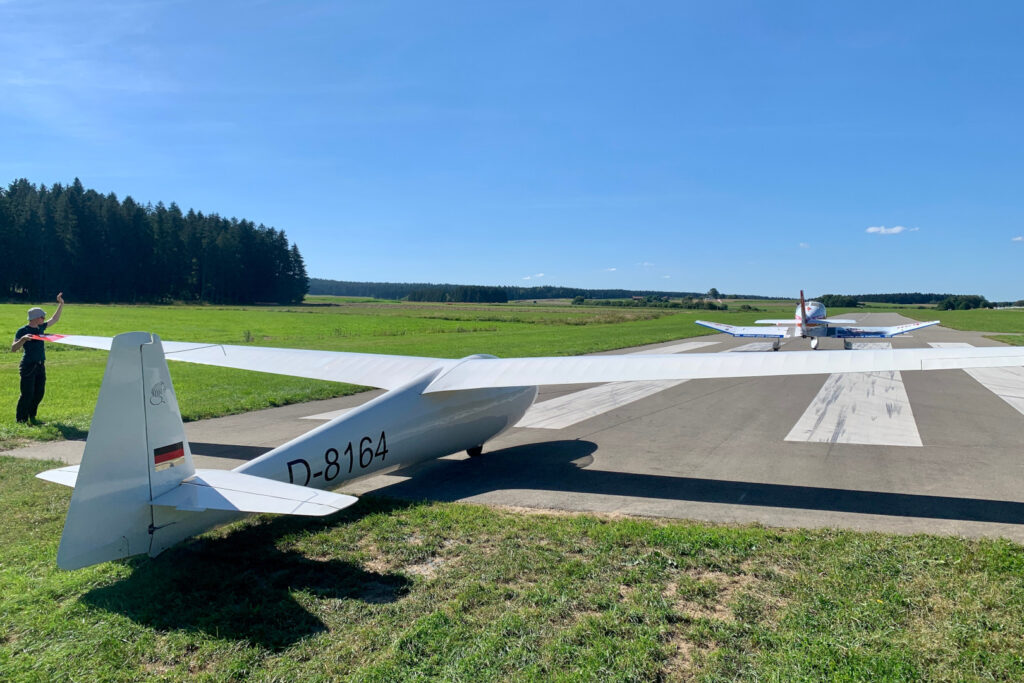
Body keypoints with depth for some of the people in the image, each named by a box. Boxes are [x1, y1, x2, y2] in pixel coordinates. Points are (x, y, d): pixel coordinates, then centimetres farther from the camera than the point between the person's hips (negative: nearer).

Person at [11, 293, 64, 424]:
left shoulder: (40, 327, 11)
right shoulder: (22, 331, -9)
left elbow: (54, 320, 24)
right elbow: (13, 349, -14)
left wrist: (61, 304, 20)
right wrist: (23, 339, -31)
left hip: (40, 365, 7)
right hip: (28, 366, -7)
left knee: (39, 393, 11)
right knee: (27, 394, -5)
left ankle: (32, 417, 25)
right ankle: (21, 420, 5)